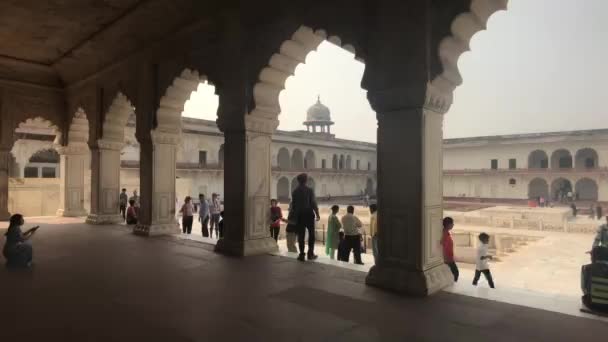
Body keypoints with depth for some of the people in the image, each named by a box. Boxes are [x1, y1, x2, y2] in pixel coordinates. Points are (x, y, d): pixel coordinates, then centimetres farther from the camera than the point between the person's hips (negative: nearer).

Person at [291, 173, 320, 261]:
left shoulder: (295, 191, 2)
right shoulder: (309, 190, -8)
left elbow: (293, 204, 5)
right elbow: (313, 203, -10)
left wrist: (295, 213, 18)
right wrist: (317, 214, -1)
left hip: (299, 215, 3)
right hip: (309, 214, -3)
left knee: (301, 235, 6)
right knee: (311, 234, 10)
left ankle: (302, 254, 7)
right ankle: (310, 253, 9)